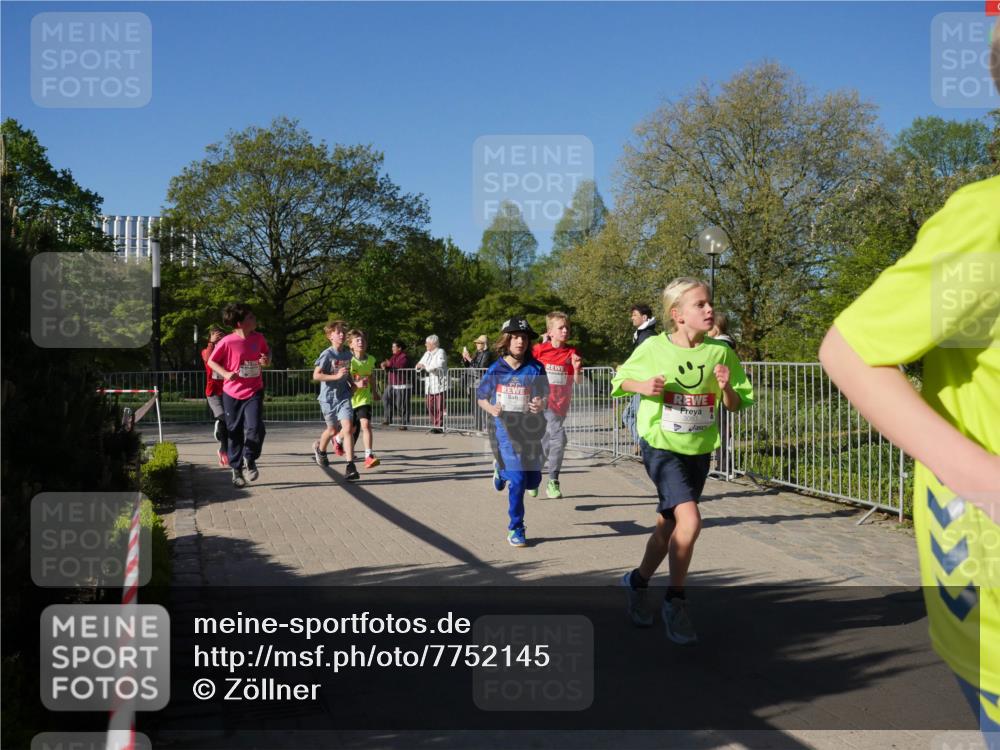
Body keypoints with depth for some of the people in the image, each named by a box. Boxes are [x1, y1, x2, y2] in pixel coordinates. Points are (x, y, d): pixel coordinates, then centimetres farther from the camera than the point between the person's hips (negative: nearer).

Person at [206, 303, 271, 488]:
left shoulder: (258, 338, -2)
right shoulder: (227, 342, -12)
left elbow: (267, 351, 17)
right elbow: (211, 361, -1)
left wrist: (267, 360, -6)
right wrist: (226, 373, -16)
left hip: (254, 392, 2)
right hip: (232, 393, -2)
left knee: (255, 428, -17)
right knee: (235, 433, 8)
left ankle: (250, 459, 9)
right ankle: (236, 469, 26)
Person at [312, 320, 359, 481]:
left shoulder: (347, 353, 5)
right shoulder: (327, 354, -12)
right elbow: (316, 375, -18)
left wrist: (352, 384, 8)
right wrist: (336, 376, -25)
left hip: (344, 396, 3)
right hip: (328, 397, -3)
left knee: (347, 427, -14)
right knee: (333, 430, 14)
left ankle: (350, 466, -15)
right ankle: (320, 448, 48)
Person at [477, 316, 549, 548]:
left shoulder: (535, 368, -2)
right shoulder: (496, 370, -2)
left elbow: (544, 397, 4)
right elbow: (481, 398, 9)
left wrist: (540, 405, -19)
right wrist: (492, 409, -12)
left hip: (530, 428, 3)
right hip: (504, 428, -2)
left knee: (533, 481, 9)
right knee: (518, 480, -11)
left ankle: (502, 469, 41)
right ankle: (515, 529, 7)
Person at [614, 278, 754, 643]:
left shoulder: (720, 352, -5)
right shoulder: (653, 348, -11)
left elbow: (736, 405, 3)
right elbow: (621, 379, 4)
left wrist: (726, 387, -18)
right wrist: (643, 386, -16)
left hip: (699, 450, 4)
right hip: (661, 446, -4)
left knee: (668, 526, 16)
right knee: (689, 519, -22)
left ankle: (637, 581, 42)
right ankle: (675, 602, -4)